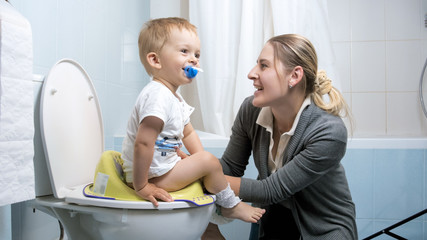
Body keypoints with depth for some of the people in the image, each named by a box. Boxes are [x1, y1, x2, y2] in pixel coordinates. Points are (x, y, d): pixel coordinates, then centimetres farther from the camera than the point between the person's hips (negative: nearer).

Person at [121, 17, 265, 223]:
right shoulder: (157, 96, -27)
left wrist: (200, 160, 8)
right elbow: (142, 143, -33)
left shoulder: (173, 96, 8)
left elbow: (188, 133, 17)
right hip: (151, 177, -11)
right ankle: (231, 206, 12)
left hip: (161, 169, 11)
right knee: (209, 162, -13)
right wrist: (141, 186, -28)